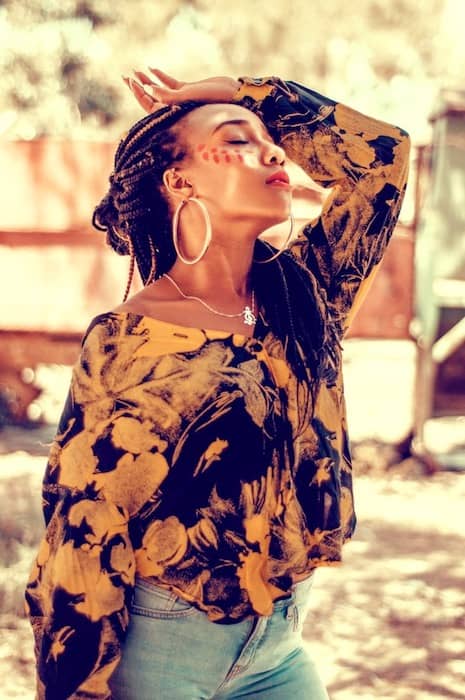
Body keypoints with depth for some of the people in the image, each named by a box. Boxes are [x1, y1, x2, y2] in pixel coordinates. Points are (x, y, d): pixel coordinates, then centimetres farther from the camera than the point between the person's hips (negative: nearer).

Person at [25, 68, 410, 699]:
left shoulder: (303, 295, 2)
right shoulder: (126, 341, -13)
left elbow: (380, 152, 3)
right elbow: (84, 530, -12)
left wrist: (238, 91, 3)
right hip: (160, 645, -5)